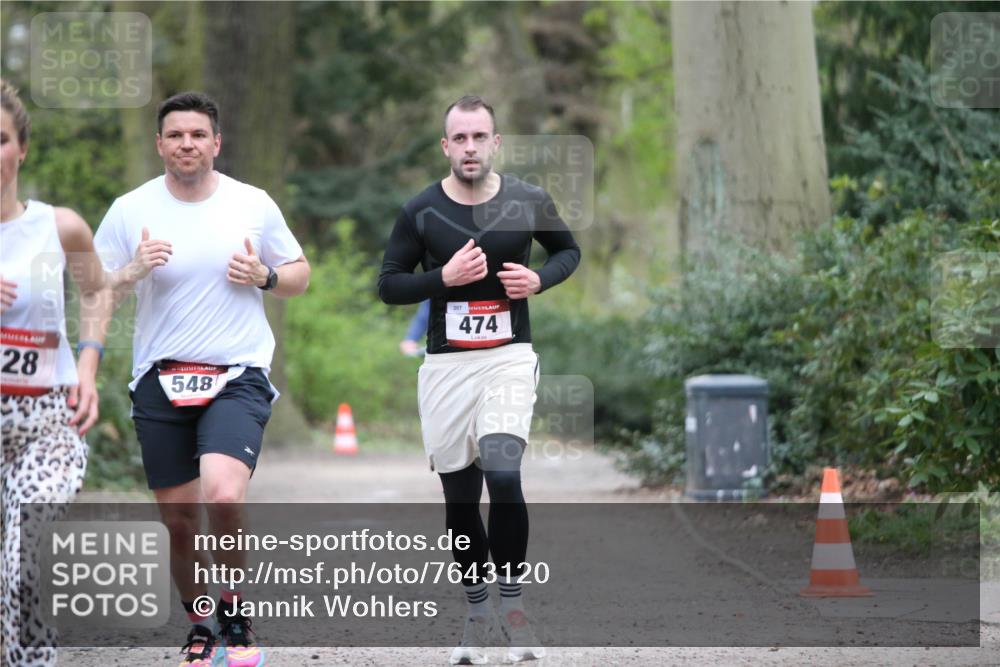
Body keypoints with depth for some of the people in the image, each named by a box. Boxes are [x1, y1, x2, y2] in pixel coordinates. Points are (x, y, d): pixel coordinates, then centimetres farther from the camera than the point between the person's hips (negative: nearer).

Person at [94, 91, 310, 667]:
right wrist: (134, 270, -14)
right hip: (161, 381, 2)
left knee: (224, 495, -24)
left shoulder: (254, 205, 3)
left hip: (238, 377, -2)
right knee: (179, 519, 4)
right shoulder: (131, 210, 2)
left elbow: (299, 275, 14)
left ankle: (235, 608, -1)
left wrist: (264, 277, -7)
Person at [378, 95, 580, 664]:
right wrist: (444, 277, -14)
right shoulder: (422, 212, -2)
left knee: (503, 474, -21)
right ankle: (478, 613, 22)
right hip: (446, 363, 1)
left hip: (509, 358, -1)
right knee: (459, 496, 6)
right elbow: (389, 285, 2)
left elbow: (569, 250, 16)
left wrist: (539, 280, -5)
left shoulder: (529, 203, -1)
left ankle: (513, 603, -5)